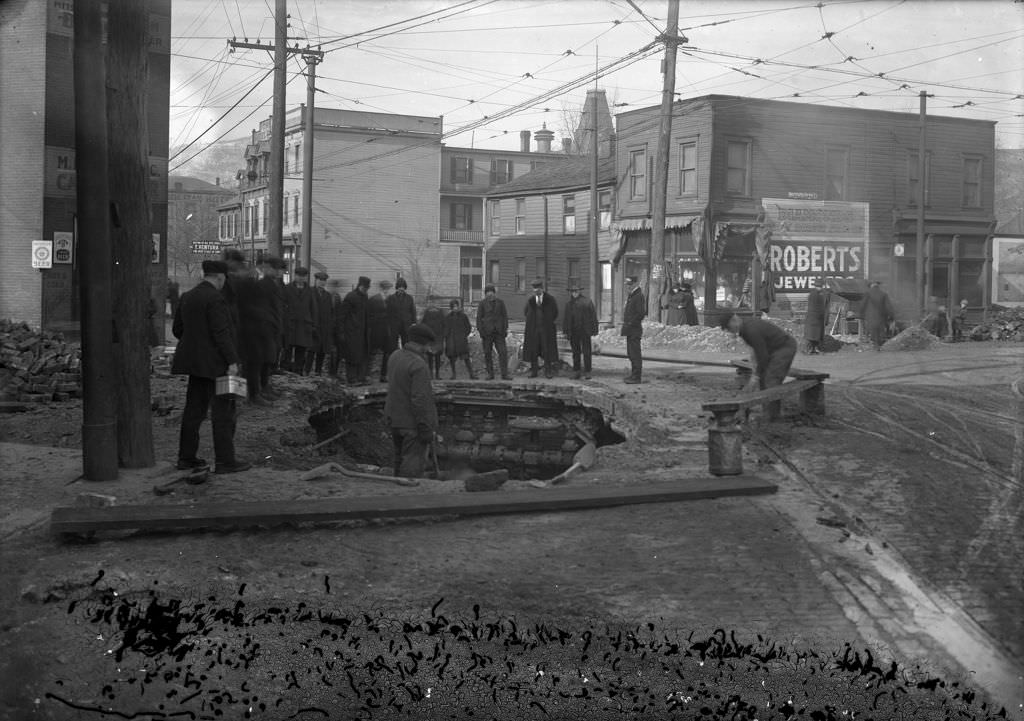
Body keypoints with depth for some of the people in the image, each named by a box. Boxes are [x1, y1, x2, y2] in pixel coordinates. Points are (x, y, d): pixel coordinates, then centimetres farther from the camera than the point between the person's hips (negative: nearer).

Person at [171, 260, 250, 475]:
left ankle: (186, 457, 18)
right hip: (215, 363, -9)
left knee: (194, 409, 13)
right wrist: (232, 361, -18)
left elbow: (177, 330, 16)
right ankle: (225, 461, -3)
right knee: (223, 412, -4)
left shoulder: (186, 297, 11)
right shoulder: (215, 298, -15)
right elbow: (221, 332, -20)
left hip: (195, 362, 9)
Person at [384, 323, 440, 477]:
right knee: (413, 464, -1)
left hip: (394, 419, 9)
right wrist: (426, 430, -19)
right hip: (412, 423, -9)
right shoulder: (419, 366, -23)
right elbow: (419, 400, -24)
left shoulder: (395, 356, 3)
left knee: (400, 459, 21)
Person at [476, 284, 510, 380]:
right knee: (487, 353, 3)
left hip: (498, 332, 1)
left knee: (503, 352, -6)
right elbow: (479, 318, -2)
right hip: (487, 332, -1)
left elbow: (505, 316, 7)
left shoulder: (500, 302, 5)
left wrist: (506, 329, -1)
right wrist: (480, 333, -7)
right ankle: (490, 374, 12)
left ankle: (504, 374, -4)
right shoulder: (482, 303, -1)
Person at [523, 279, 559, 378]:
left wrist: (548, 323, 5)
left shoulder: (550, 299, -2)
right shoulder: (530, 300, 5)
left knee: (547, 350, -2)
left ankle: (548, 371, 4)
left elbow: (555, 313, 6)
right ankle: (534, 371, 6)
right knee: (533, 350, 0)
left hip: (546, 329, -2)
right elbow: (526, 313, 17)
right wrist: (531, 321, 8)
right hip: (533, 329, 2)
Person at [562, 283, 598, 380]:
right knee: (575, 352, 8)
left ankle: (587, 372, 4)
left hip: (585, 331, -3)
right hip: (573, 332, 3)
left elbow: (593, 316, -2)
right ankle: (576, 371, 14)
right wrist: (565, 331, 7)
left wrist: (594, 330, -6)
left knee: (587, 352, -1)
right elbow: (566, 318, 13)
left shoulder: (587, 302, -1)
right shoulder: (569, 304, 11)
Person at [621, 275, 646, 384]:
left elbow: (641, 314, -20)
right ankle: (633, 374, 23)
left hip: (635, 330, -10)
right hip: (630, 330, 10)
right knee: (631, 354, 15)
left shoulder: (639, 296, -14)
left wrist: (629, 324, -19)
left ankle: (636, 377, -4)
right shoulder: (630, 296, 18)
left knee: (635, 354, -7)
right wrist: (625, 325, 14)